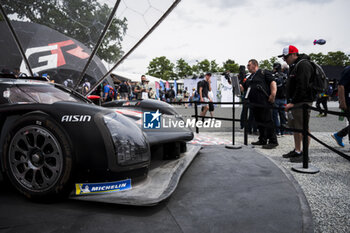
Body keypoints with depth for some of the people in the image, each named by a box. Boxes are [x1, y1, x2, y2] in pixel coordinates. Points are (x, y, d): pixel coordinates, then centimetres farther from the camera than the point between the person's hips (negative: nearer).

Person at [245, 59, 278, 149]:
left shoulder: (264, 73, -1)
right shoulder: (250, 77, 22)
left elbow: (273, 83, -10)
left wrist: (273, 95, -21)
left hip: (264, 102, -8)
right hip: (254, 103, 8)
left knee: (267, 121, -7)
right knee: (259, 122, 12)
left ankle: (273, 141, 0)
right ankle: (262, 140, 22)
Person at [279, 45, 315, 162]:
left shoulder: (303, 65, -13)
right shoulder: (294, 66, 19)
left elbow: (302, 86, -21)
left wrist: (293, 102, -20)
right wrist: (289, 102, 15)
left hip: (302, 102, -10)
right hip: (294, 102, 10)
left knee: (303, 129, -6)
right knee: (294, 127, 14)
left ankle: (305, 154, 1)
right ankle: (297, 151, 24)